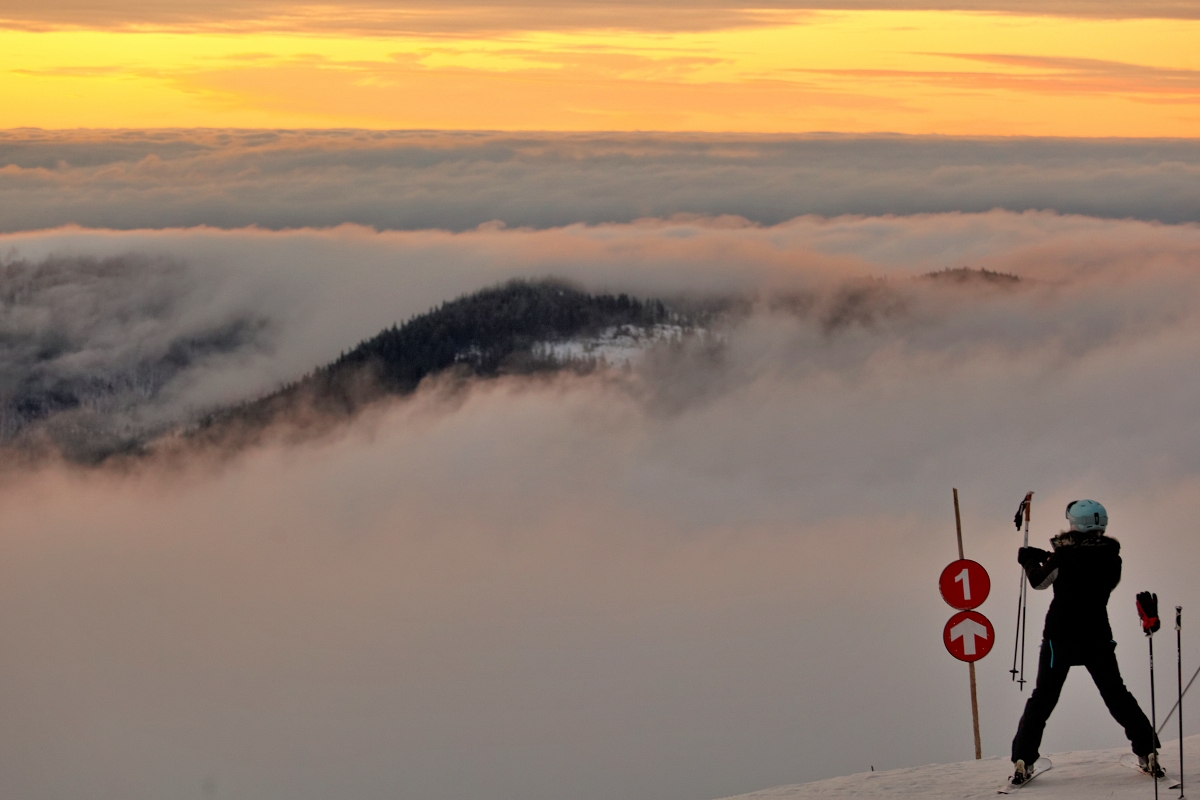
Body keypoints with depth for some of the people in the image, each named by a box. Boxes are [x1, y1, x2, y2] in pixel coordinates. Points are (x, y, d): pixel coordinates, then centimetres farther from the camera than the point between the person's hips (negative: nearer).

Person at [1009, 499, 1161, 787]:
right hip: (1098, 637, 2)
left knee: (1042, 698, 7)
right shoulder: (1111, 555, -3)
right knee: (1116, 695, 14)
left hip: (1060, 637, -2)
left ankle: (1022, 760, -1)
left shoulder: (1065, 556, -13)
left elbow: (1039, 581, 1)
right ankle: (1148, 752, 6)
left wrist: (1030, 560, 22)